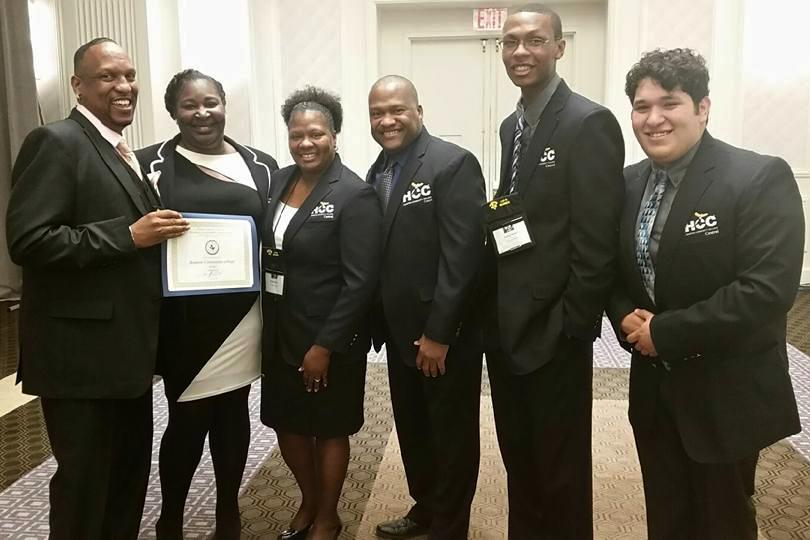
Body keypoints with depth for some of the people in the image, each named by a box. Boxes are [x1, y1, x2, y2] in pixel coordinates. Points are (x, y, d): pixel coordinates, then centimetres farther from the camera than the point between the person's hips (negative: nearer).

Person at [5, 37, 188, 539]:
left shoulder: (127, 154, 15)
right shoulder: (55, 142, -11)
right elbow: (28, 241, -21)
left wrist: (155, 234, 4)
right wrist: (129, 235, -22)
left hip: (127, 348, 9)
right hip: (81, 351, -8)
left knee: (131, 471, 19)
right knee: (84, 479, 5)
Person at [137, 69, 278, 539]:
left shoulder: (261, 165, 7)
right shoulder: (151, 164, 0)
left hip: (243, 313, 2)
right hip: (184, 317, -2)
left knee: (233, 413, 13)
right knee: (188, 418, 3)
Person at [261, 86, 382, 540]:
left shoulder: (355, 195, -16)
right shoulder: (280, 180, 4)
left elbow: (360, 282, -18)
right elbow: (268, 252, 11)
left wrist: (324, 345, -18)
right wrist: (266, 325, 7)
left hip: (329, 339, -6)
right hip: (280, 333, 6)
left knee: (328, 431, 12)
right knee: (287, 424, 18)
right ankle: (308, 503, 43)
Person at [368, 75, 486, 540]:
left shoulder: (454, 164, -14)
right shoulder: (379, 170, 9)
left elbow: (462, 256, -20)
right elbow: (381, 253, 9)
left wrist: (437, 333, -20)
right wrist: (384, 323, 5)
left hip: (446, 335, -7)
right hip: (400, 330, 7)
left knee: (452, 436, 10)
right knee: (412, 431, 21)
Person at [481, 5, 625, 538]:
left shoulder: (589, 123, -14)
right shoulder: (511, 126, 12)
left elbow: (597, 241, -18)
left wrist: (569, 325, -16)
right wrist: (491, 309, 5)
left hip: (553, 332, -7)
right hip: (505, 326, 8)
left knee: (561, 469, 11)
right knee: (518, 460, 22)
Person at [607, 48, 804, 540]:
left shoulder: (761, 178, -16)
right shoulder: (630, 182, 3)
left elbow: (768, 288, -25)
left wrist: (666, 333, -22)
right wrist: (625, 318, -10)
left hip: (725, 391, -5)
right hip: (653, 384, 5)